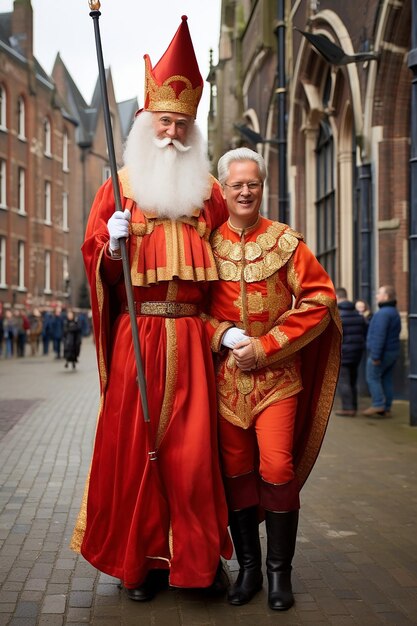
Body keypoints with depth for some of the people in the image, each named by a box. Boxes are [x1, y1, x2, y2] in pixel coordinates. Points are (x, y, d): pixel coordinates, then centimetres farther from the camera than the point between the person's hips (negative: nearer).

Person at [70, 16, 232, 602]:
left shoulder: (208, 192, 13)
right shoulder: (120, 187, 9)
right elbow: (94, 258, 7)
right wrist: (111, 246, -16)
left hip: (190, 339, 1)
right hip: (136, 338, -1)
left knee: (193, 449, 0)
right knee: (134, 444, 1)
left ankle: (201, 558, 14)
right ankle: (143, 561, 15)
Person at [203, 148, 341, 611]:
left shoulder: (286, 241, 0)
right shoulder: (206, 244, 3)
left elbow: (319, 301, -4)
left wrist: (265, 346, -10)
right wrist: (223, 336, -12)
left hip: (277, 373, -1)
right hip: (225, 373, 2)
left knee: (277, 469, -7)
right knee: (236, 470, 7)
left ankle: (280, 571, 11)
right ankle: (248, 566, 22)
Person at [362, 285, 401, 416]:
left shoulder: (383, 313, -19)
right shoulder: (395, 313, 13)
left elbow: (379, 336, -25)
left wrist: (375, 356, -24)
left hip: (380, 353, -9)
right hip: (393, 351, 9)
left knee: (372, 378, -2)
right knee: (387, 380, 9)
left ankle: (378, 405, -5)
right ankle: (386, 408, 10)